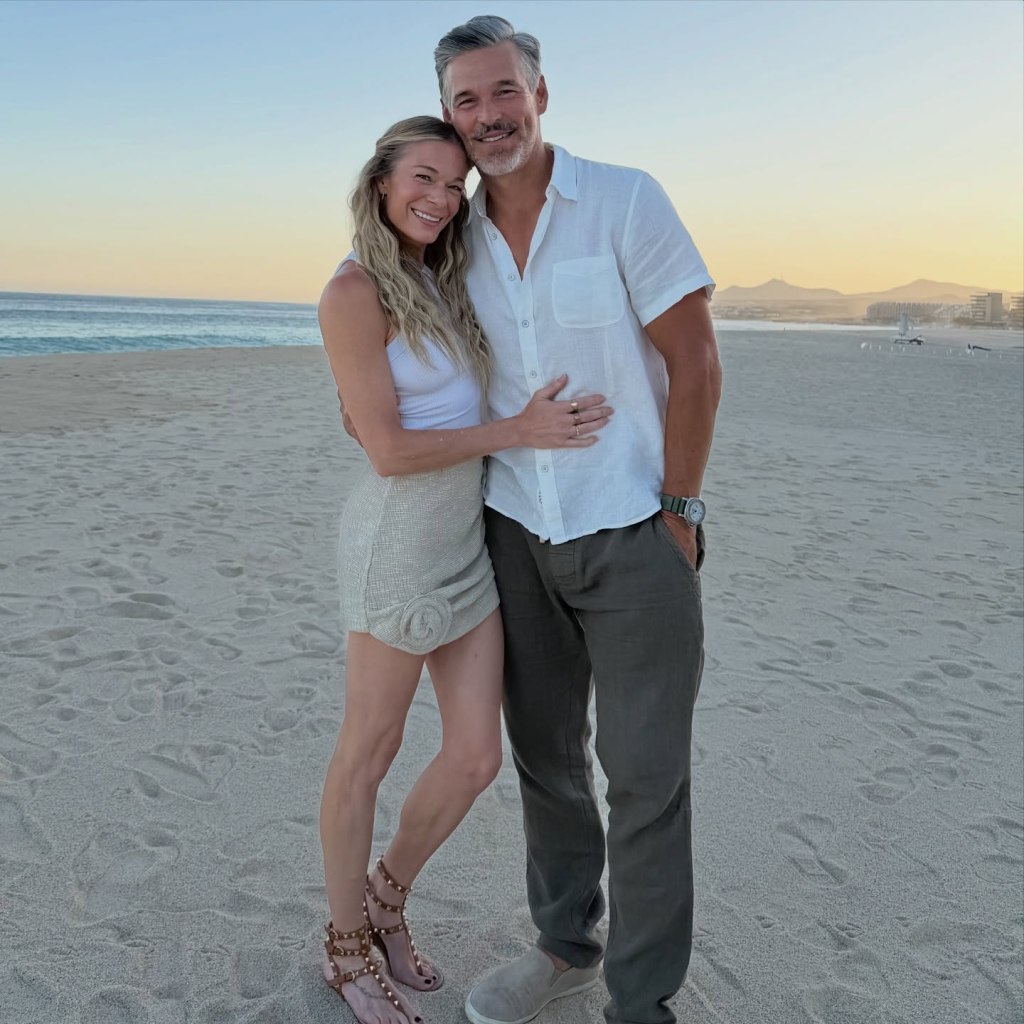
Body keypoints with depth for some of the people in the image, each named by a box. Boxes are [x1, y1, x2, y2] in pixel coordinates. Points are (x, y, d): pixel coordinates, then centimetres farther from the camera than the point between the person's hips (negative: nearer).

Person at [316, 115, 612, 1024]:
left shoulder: (441, 284, 11)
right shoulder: (354, 293, -13)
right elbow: (389, 449, -18)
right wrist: (518, 432, -15)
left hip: (468, 542, 8)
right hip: (400, 541, -8)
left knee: (476, 756, 9)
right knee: (369, 755, 8)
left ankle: (387, 896, 34)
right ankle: (347, 947, 30)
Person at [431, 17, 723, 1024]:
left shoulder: (626, 201, -8)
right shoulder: (459, 240, 6)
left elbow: (695, 360, -9)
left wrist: (676, 513, -11)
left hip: (634, 534, -5)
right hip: (519, 534, 5)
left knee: (644, 773, 1)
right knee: (542, 751, 14)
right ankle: (566, 943, 35)